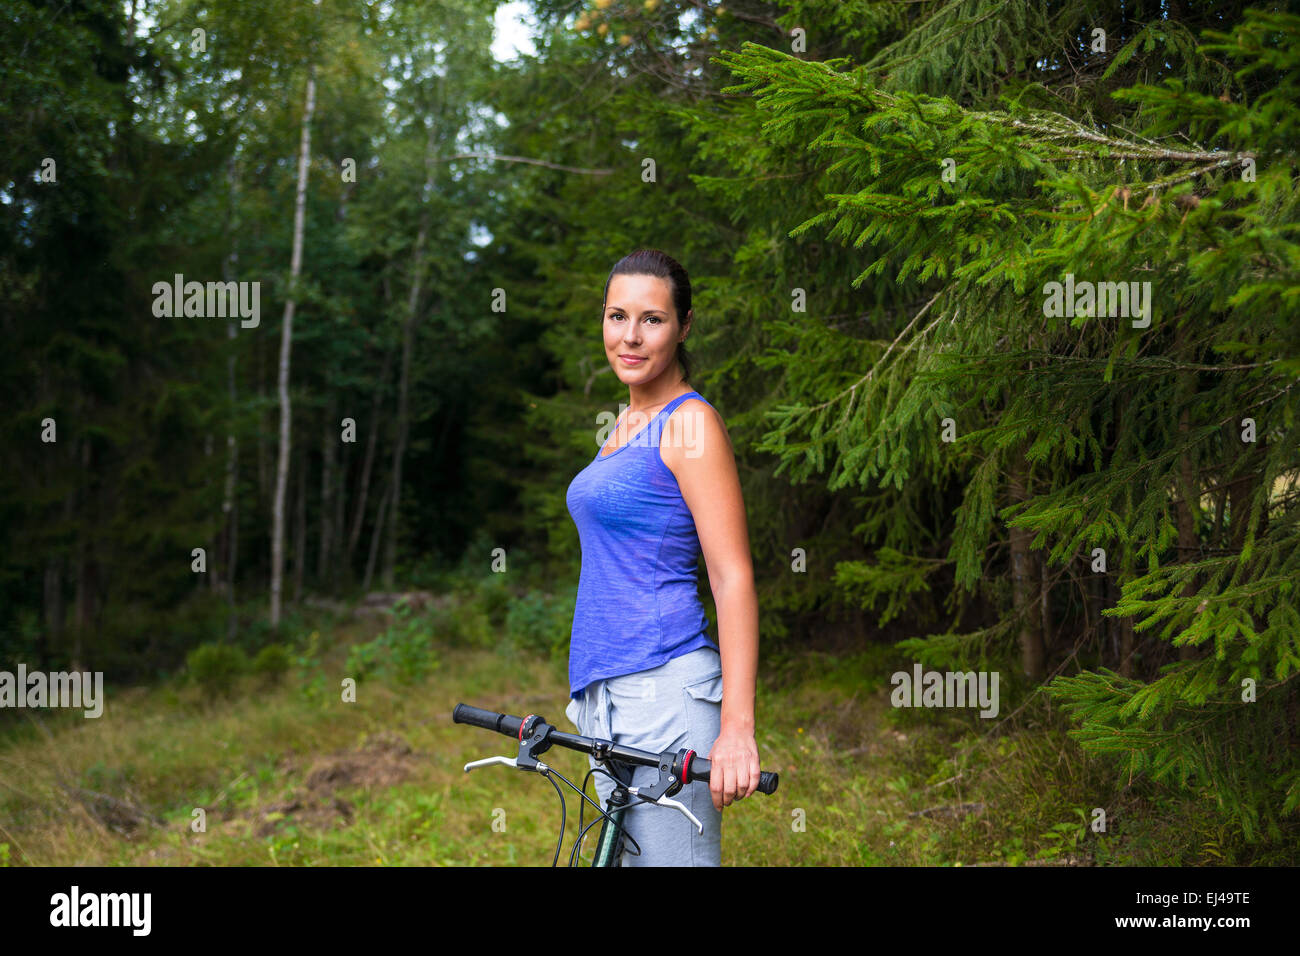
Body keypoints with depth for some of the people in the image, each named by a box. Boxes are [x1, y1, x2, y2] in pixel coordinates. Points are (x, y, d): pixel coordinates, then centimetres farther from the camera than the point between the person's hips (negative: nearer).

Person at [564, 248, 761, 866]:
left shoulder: (691, 423, -9)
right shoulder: (628, 423, 17)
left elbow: (734, 578, -15)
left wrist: (736, 726, -21)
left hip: (665, 691, -9)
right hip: (605, 698, 9)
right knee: (630, 858, 11)